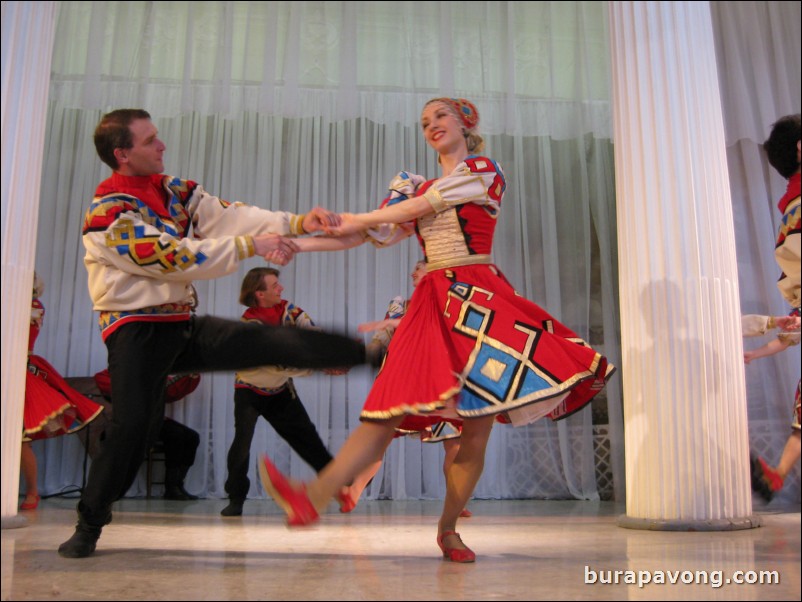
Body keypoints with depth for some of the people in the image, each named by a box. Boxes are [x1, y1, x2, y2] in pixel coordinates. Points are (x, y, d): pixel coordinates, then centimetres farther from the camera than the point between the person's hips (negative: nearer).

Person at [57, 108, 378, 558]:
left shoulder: (173, 189, 7)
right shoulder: (108, 212, -15)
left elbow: (225, 215, -5)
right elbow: (174, 258, -24)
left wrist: (297, 222, -18)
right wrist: (252, 245, -24)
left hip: (184, 325, 6)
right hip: (138, 331, -5)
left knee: (282, 342, -3)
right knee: (134, 426, -11)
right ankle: (89, 526, 10)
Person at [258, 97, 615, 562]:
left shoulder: (486, 171, 6)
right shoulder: (417, 187, 20)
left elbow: (423, 206, -4)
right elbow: (373, 234, 11)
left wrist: (356, 220, 2)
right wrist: (301, 243, 1)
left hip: (480, 299, -3)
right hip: (432, 302, 4)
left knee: (477, 427, -4)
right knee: (388, 411, -9)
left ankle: (448, 529, 10)